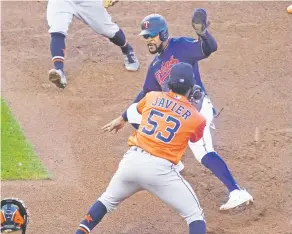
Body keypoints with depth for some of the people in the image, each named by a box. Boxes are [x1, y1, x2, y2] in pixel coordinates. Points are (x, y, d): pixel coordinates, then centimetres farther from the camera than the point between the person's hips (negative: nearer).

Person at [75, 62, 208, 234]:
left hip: (132, 160, 4)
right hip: (159, 168, -4)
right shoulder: (196, 119, 2)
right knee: (194, 214, 6)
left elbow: (135, 109, 36)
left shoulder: (152, 98, 12)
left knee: (108, 200, 30)